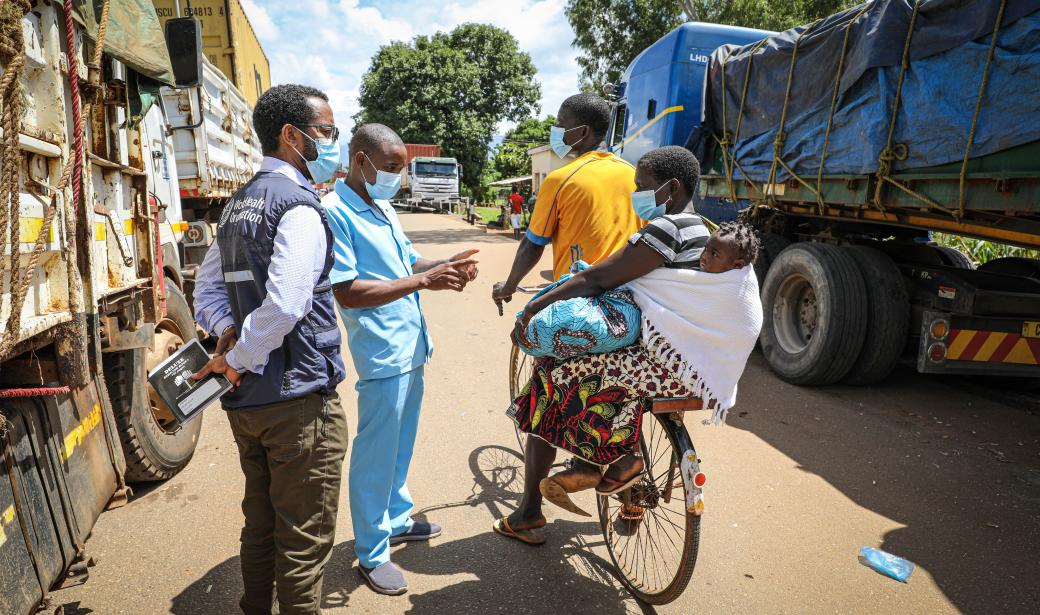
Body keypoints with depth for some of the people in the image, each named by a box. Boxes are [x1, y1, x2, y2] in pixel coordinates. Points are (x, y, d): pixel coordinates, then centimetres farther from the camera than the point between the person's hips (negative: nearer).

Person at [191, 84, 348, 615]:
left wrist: (226, 328, 2)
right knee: (303, 539, 5)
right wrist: (238, 356, -13)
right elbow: (284, 306, -27)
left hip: (246, 396, 9)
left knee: (260, 523, 23)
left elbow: (208, 284, 18)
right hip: (297, 397, -9)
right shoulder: (298, 204, -16)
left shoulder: (239, 203, 13)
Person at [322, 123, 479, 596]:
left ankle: (396, 519, 40)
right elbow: (347, 292, -21)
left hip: (411, 348, 9)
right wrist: (424, 281, -24)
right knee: (375, 455, 4)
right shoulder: (334, 212, -15)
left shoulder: (384, 209, 12)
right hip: (382, 355, -9)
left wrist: (446, 265, -3)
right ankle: (371, 554, 21)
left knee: (400, 446, 21)